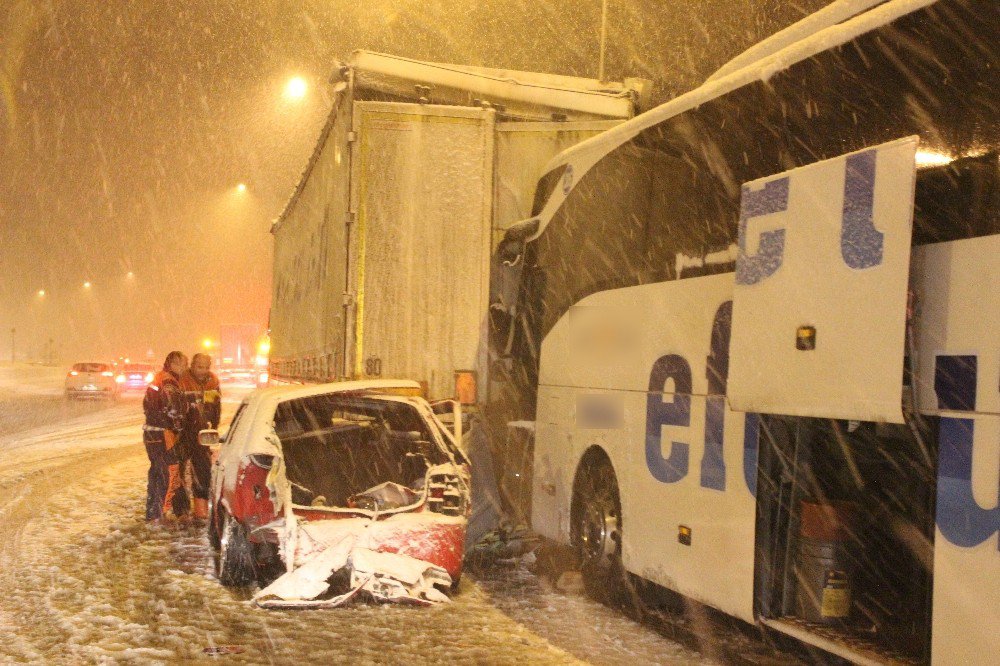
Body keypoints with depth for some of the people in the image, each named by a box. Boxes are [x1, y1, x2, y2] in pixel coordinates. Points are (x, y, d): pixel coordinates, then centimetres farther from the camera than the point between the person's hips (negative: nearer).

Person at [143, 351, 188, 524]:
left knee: (156, 471, 17)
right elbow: (174, 412, -20)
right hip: (163, 435, -10)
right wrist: (180, 428, -5)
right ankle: (164, 511, -5)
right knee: (170, 472, -5)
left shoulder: (157, 380, 17)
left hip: (150, 433, 10)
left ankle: (152, 512, 24)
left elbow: (146, 405, 23)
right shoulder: (169, 383, -16)